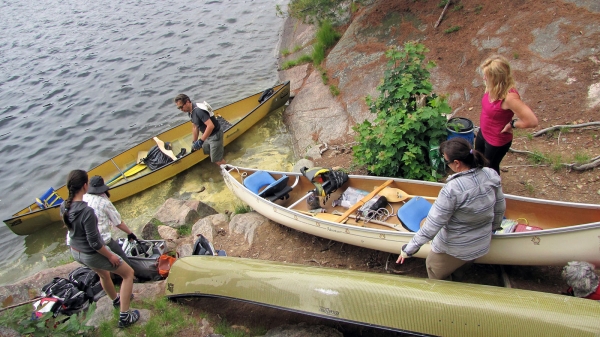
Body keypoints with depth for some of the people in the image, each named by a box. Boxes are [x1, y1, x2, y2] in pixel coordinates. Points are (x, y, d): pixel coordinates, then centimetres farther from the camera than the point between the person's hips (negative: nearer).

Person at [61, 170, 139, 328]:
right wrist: (110, 255, -12)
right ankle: (124, 317, 17)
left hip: (75, 252, 8)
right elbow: (95, 243, -27)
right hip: (91, 255, -8)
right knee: (128, 273, 13)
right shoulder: (87, 211, -35)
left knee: (103, 274, 35)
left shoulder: (64, 207, -11)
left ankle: (116, 299, 61)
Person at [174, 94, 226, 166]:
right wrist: (194, 142, 14)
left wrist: (201, 141, -36)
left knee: (216, 159, -3)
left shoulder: (198, 110, -31)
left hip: (215, 134, -10)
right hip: (207, 134, 10)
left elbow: (211, 126, -38)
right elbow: (195, 127, 10)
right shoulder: (190, 111, -1)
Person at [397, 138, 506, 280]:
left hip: (454, 250, -6)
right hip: (483, 245, 6)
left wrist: (408, 249, -17)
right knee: (462, 270, 34)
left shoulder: (452, 189, -33)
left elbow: (432, 225, -27)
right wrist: (492, 227, 21)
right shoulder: (492, 175, -15)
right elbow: (500, 209, 1)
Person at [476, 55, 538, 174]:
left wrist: (511, 124, -22)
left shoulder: (509, 97, -36)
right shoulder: (494, 88, -15)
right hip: (483, 133, 8)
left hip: (497, 141, -8)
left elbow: (532, 121, -37)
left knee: (490, 168, 20)